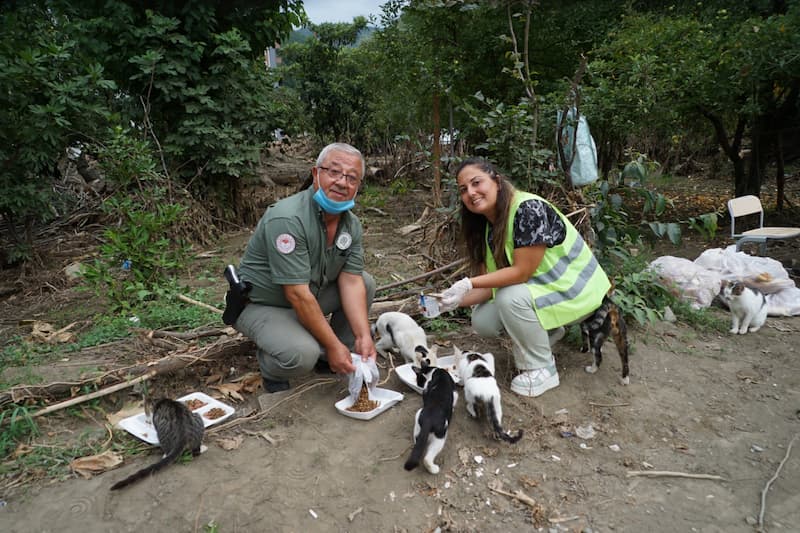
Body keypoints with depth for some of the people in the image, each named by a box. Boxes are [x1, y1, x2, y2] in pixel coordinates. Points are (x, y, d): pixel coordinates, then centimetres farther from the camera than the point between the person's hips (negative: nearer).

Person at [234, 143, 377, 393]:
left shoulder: (352, 224, -4)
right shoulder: (287, 219, -30)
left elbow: (351, 281, -9)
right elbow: (298, 295, -31)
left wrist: (363, 336, -21)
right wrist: (333, 345, -26)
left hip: (310, 296, 8)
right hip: (261, 305, -8)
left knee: (366, 282, -4)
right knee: (302, 354, -33)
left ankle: (333, 359, 8)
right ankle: (271, 367, 4)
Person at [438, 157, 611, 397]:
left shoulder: (529, 209, -27)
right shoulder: (489, 225, -2)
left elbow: (521, 272, -29)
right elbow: (491, 284, -4)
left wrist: (468, 284, -29)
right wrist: (455, 300, -20)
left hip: (574, 287, -8)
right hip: (540, 287, 8)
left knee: (511, 298, -31)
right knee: (482, 322, -6)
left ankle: (541, 370, -9)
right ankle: (548, 329, 17)